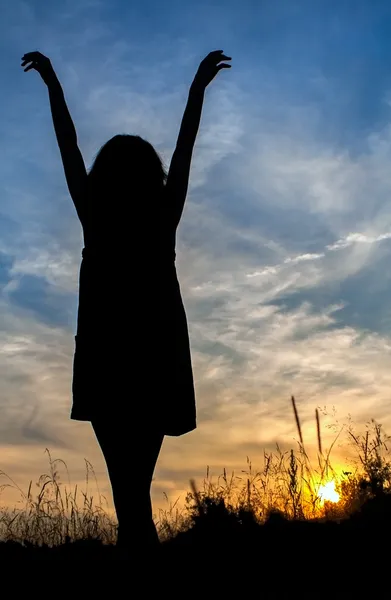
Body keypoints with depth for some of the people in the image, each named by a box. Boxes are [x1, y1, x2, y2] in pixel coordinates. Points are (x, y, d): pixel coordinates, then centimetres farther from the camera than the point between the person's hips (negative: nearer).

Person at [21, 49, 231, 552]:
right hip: (156, 360, 1)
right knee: (136, 491, 8)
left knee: (128, 495, -4)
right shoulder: (164, 218, 5)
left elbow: (68, 148, 14)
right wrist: (198, 86, 26)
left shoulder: (95, 217, 3)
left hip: (105, 358, -1)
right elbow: (184, 150, 15)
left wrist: (52, 83, 26)